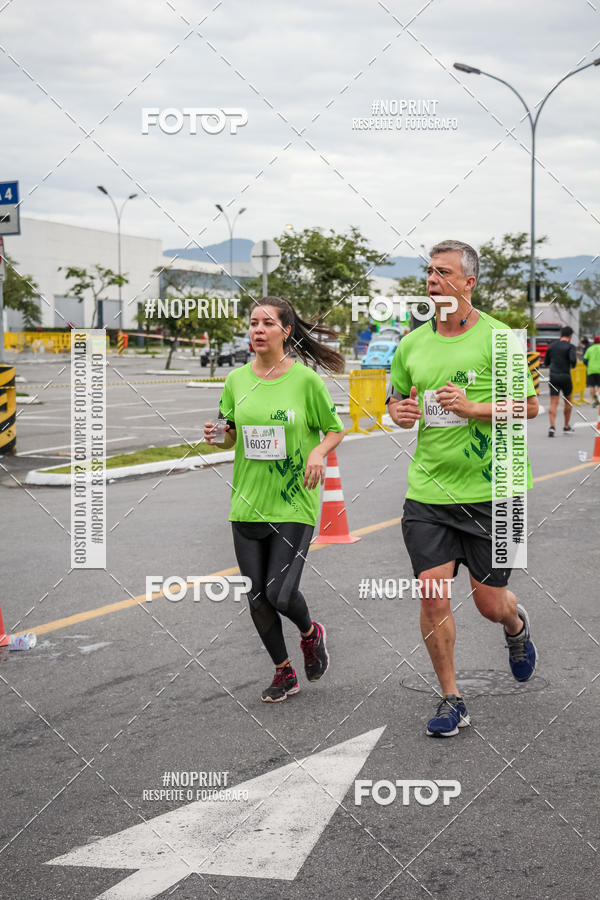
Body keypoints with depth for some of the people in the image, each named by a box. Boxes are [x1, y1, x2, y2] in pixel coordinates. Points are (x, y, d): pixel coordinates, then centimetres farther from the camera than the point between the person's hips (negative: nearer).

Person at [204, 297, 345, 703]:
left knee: (280, 594, -11)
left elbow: (335, 430, 4)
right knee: (258, 598, 5)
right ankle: (284, 673, 26)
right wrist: (217, 436, -7)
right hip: (248, 503, 4)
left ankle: (311, 633, 25)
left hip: (293, 505, -4)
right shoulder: (236, 380, 4)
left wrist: (319, 452, -16)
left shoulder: (306, 380, -6)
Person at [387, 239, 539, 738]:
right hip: (427, 492, 3)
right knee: (433, 596, -5)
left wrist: (474, 408, -19)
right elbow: (397, 402, 20)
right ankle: (452, 700, 11)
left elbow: (530, 405, -5)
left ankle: (516, 625, 44)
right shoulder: (412, 343, 6)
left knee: (490, 603, 6)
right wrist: (400, 412, -4)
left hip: (488, 491, -3)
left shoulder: (498, 337, -7)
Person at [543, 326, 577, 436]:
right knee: (568, 402, 16)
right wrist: (573, 365, 1)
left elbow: (546, 362, 15)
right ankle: (566, 427, 24)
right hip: (565, 376, -3)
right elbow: (573, 359, -21)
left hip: (553, 377, 3)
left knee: (553, 403, -2)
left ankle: (552, 426, -21)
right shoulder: (570, 346, -5)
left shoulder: (552, 345, 9)